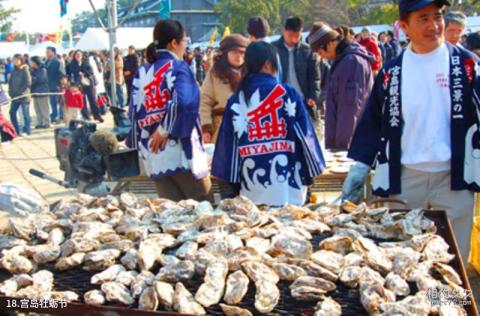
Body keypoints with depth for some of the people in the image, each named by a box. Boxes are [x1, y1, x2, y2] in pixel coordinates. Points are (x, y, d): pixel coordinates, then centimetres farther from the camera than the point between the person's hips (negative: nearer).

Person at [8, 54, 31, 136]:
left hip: (23, 96, -7)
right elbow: (10, 81, 15)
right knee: (12, 112, 6)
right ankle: (16, 130, 15)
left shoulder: (25, 70, -7)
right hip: (15, 96, 7)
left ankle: (27, 130, 9)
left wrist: (20, 91, -12)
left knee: (25, 114, 0)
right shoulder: (14, 71, 11)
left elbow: (28, 83, -12)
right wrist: (11, 91, 2)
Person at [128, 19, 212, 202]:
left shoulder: (142, 72, 12)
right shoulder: (178, 67, -6)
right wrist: (164, 131, -13)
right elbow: (183, 102, -22)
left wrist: (141, 143, 15)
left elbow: (134, 111, 11)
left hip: (153, 156, 6)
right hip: (180, 153, -6)